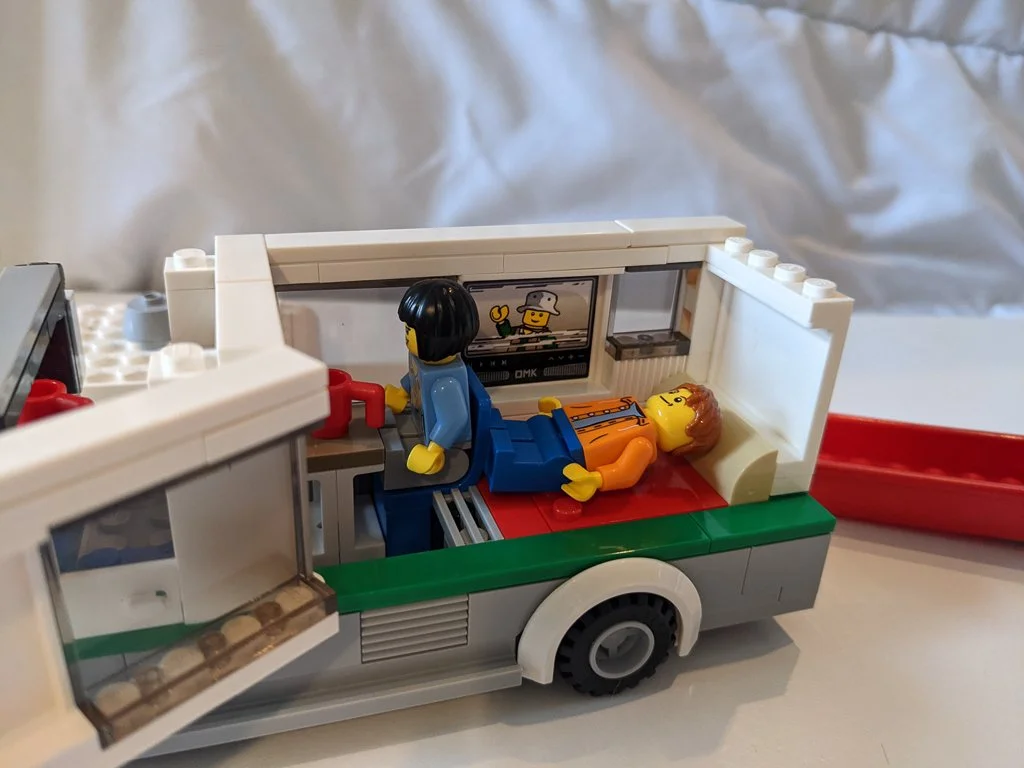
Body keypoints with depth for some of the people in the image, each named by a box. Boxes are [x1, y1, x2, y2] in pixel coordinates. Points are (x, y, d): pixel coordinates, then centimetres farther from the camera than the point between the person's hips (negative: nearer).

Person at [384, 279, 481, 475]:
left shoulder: (445, 384, -40)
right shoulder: (426, 357, -13)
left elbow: (454, 419, -35)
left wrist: (434, 451, -27)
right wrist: (402, 393, 27)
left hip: (432, 437, -8)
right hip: (420, 422, 8)